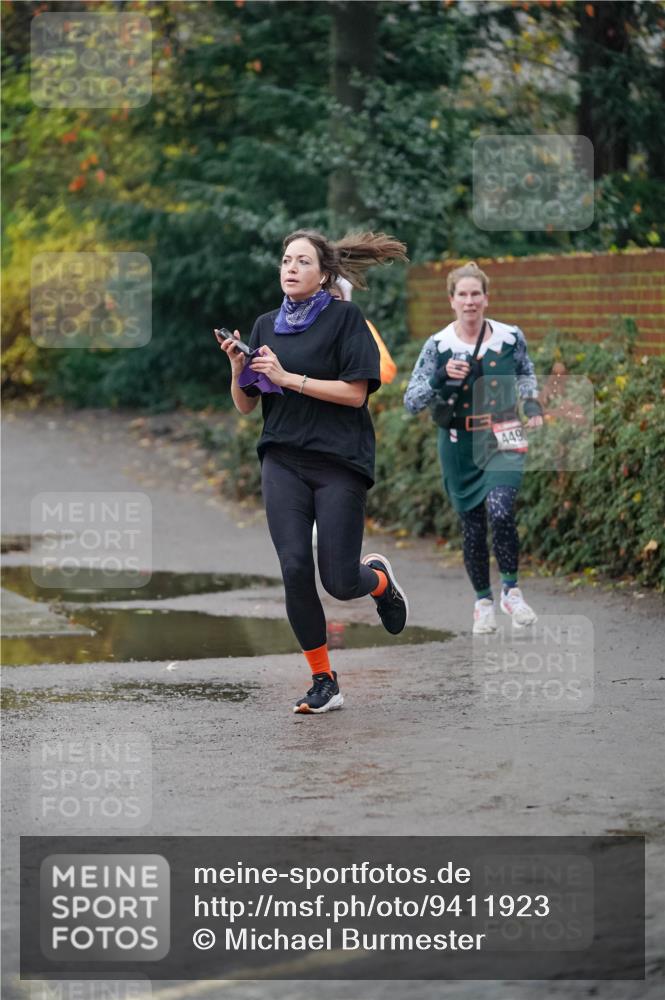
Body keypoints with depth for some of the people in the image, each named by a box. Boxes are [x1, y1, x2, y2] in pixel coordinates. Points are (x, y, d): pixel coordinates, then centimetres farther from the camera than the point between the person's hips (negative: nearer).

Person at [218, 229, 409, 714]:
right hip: (284, 460, 4)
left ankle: (381, 578, 32)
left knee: (339, 582, -6)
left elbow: (355, 392, -11)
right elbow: (245, 405, 14)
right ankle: (324, 682, 1)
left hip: (339, 460, -3)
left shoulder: (344, 318, -3)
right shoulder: (266, 325, 12)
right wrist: (238, 368, -6)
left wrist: (287, 378, -15)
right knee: (295, 569, -12)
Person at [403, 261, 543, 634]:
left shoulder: (510, 338, -2)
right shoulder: (438, 346, -5)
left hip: (502, 440, -1)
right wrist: (440, 378, -22)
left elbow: (526, 371, 21)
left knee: (501, 512, -23)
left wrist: (532, 402, 4)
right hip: (459, 446, 1)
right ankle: (483, 601, 25)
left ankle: (511, 590, -4)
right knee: (473, 526, 7)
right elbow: (411, 401, -6)